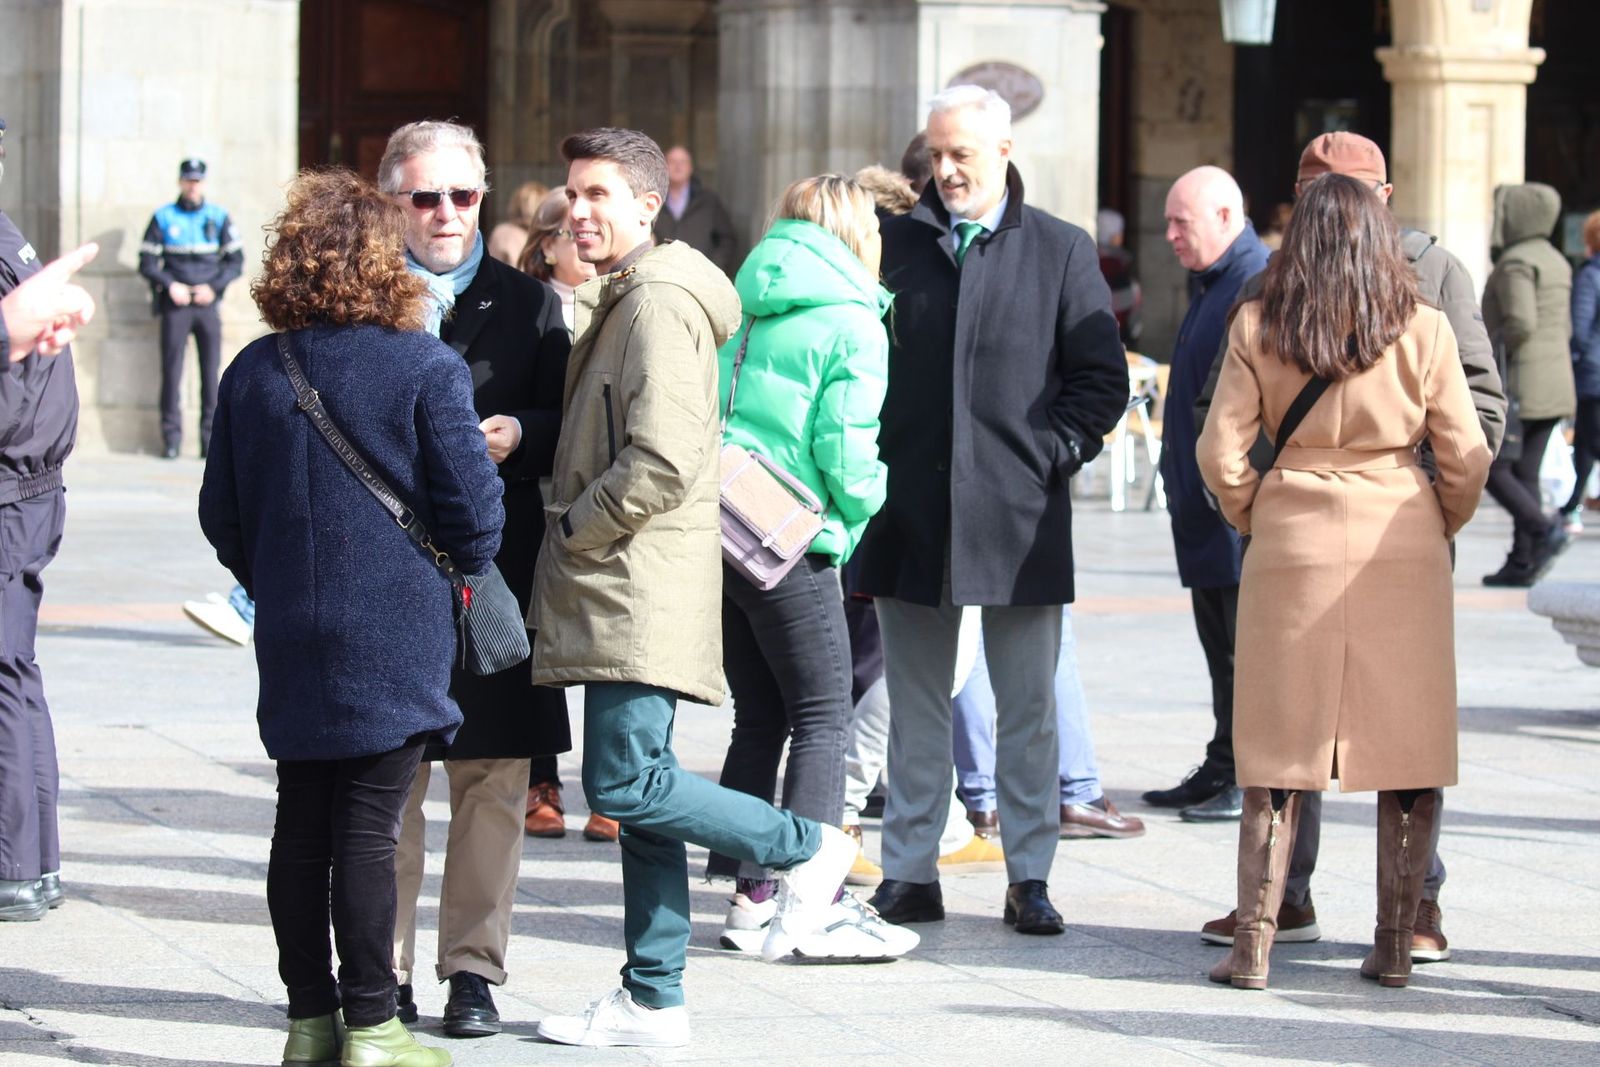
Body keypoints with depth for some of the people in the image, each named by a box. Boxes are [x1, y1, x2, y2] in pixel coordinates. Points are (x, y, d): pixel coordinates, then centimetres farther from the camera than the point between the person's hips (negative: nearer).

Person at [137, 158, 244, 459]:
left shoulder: (218, 217, 7)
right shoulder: (163, 218, 5)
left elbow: (236, 260, 8)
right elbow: (147, 262, 5)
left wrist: (214, 287, -6)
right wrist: (170, 285, -9)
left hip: (208, 302, 1)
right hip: (175, 304, -1)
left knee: (211, 370, -2)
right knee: (172, 369, -2)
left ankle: (210, 435, 2)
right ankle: (172, 436, 1)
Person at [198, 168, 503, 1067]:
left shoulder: (253, 373, 4)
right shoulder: (425, 370, -10)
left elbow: (222, 512, 10)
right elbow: (472, 502, -9)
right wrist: (463, 572, 11)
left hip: (292, 641, 5)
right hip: (396, 637, -4)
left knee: (302, 826, 9)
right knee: (369, 832, -3)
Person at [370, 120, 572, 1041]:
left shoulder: (529, 304, 12)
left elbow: (564, 429, 9)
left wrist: (517, 437, -10)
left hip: (495, 570, 1)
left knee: (492, 779, 2)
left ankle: (474, 968, 10)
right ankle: (383, 972, 8)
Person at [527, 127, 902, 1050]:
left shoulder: (660, 301, -13)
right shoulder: (619, 301, 20)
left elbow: (663, 462, -22)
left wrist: (573, 531, -11)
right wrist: (575, 539, 12)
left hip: (643, 588, -10)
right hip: (622, 593, 10)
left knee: (625, 784, -14)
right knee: (637, 791, 9)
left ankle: (808, 849, 2)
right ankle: (653, 1001, 12)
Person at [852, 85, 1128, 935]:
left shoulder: (1061, 252, 4)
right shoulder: (895, 244, 7)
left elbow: (1101, 379, 4)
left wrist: (1048, 458, -7)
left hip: (1019, 515, -1)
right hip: (911, 515, 1)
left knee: (1027, 710, 4)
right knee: (915, 706, 7)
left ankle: (1029, 878, 11)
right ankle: (909, 874, 13)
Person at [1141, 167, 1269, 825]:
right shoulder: (1209, 284, 17)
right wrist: (1182, 478, 21)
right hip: (1204, 505, 10)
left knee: (1250, 642, -4)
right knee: (1221, 646, 14)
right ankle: (1224, 768, 20)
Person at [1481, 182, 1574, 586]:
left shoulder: (1515, 262, -13)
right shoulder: (1556, 262, 15)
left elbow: (1521, 323, -24)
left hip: (1519, 383, -9)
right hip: (1555, 382, 9)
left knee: (1491, 469, -4)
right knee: (1525, 471, 9)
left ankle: (1544, 529, -20)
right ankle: (1522, 562, 6)